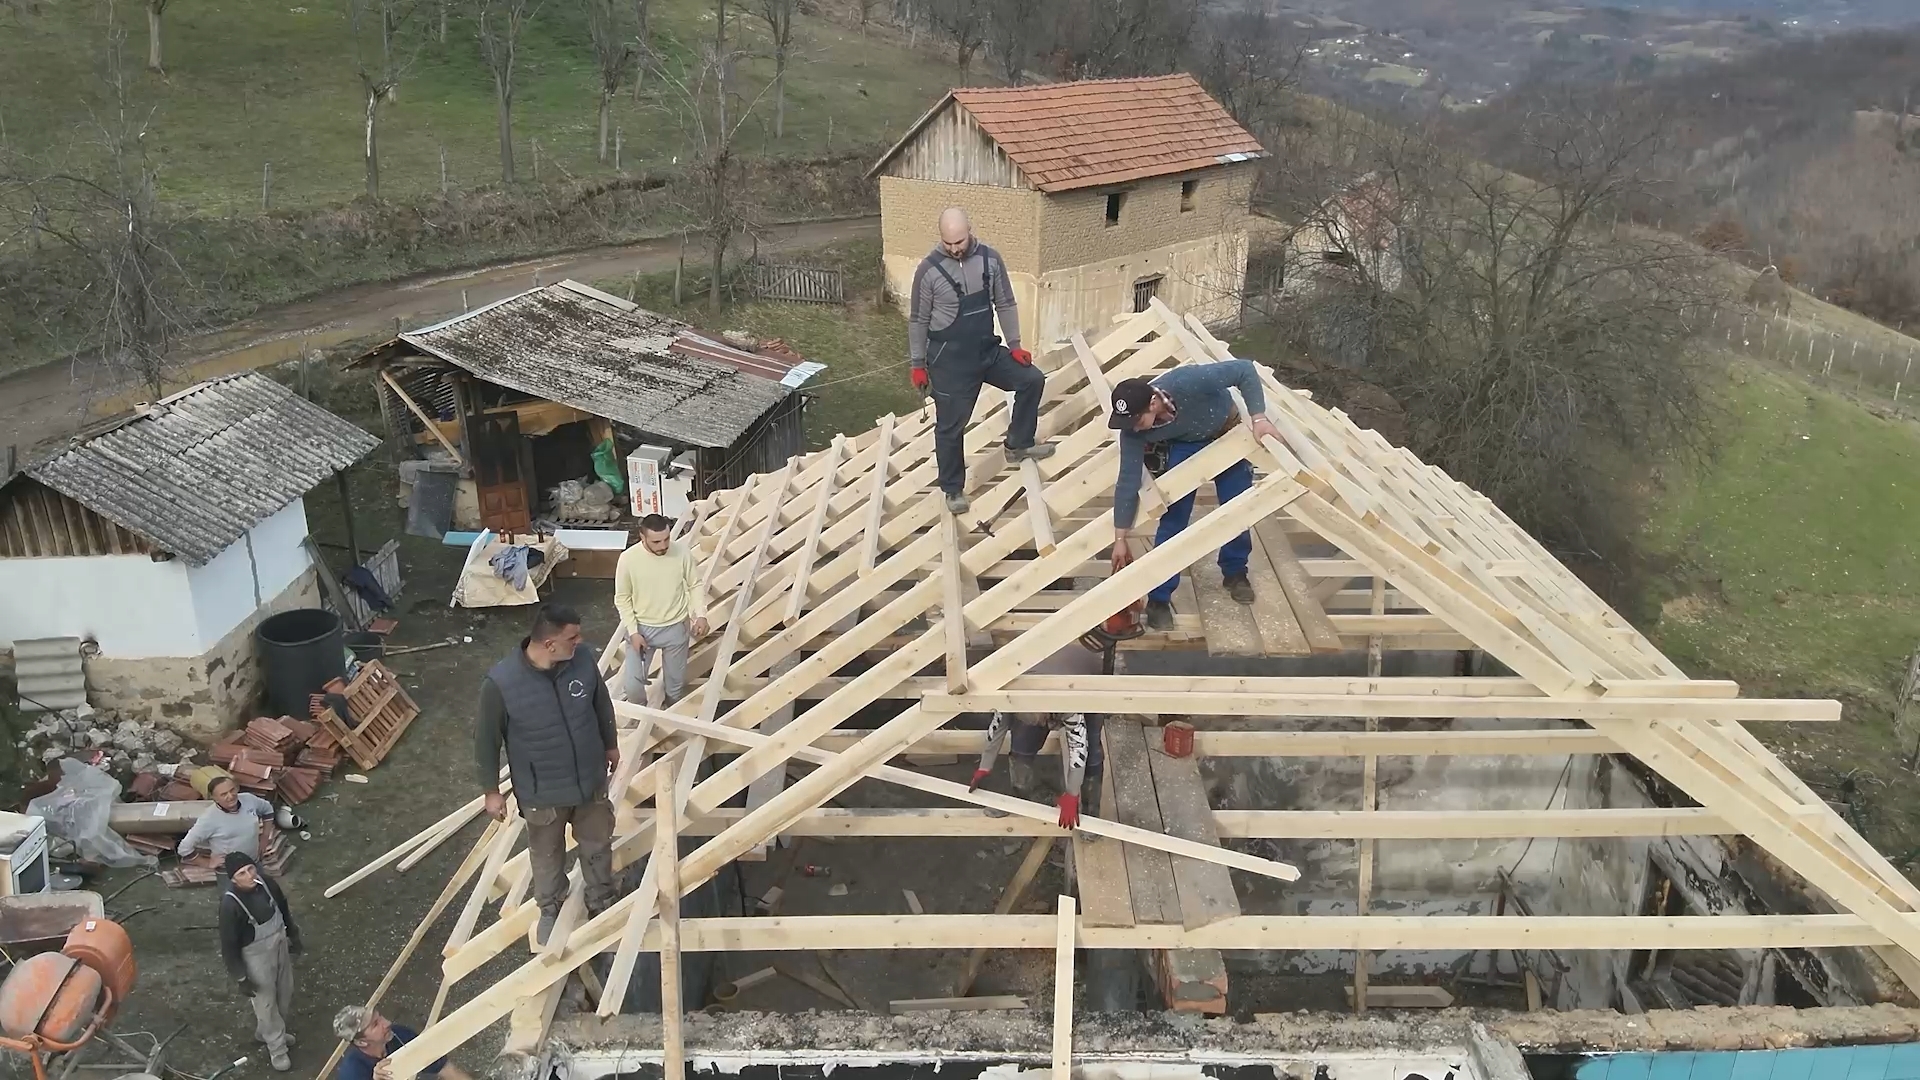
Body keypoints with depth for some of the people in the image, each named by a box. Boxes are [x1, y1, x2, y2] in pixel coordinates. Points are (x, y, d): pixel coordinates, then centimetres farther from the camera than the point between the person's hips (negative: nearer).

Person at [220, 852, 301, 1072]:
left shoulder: (266, 882, -16)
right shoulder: (230, 904, -32)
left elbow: (283, 907, 5)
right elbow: (229, 945, -21)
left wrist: (293, 934, 15)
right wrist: (241, 977, -14)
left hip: (280, 945, 6)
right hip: (256, 956, -6)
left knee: (285, 992, 25)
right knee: (266, 1003, 13)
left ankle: (265, 1032, 51)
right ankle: (277, 1048, 35)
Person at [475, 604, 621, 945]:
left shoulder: (584, 659, -20)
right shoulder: (500, 683, -31)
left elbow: (602, 704, 1)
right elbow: (486, 740, -15)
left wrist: (611, 744, 14)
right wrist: (491, 791, -5)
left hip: (590, 779, 3)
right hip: (542, 792, -3)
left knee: (598, 844, 24)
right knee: (547, 854, 24)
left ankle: (601, 900, 52)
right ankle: (551, 908, 52)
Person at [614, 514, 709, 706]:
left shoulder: (682, 552, -15)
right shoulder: (628, 558, -19)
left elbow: (695, 586, 0)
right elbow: (622, 598, -7)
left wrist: (701, 614, -14)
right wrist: (633, 631, -13)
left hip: (676, 627, 1)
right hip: (642, 627, -1)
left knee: (676, 683, 14)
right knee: (632, 685, -3)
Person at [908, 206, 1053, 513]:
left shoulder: (990, 259, -5)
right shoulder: (929, 269, -16)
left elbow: (1005, 304, 5)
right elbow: (918, 321, -8)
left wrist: (1014, 345, 3)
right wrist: (918, 365, -5)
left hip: (988, 351, 4)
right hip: (949, 361, -4)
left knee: (1032, 380, 3)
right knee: (950, 427, 3)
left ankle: (1017, 444, 22)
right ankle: (953, 490, 21)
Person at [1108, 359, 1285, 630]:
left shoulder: (1187, 382, -44)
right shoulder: (1133, 429, -32)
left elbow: (1245, 370, -34)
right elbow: (1127, 482, -24)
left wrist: (1258, 417, -41)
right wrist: (1120, 538, -20)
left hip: (1227, 432, -1)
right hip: (1184, 444, 1)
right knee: (1174, 516, -7)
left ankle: (1235, 572, 27)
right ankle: (1158, 598, 0)